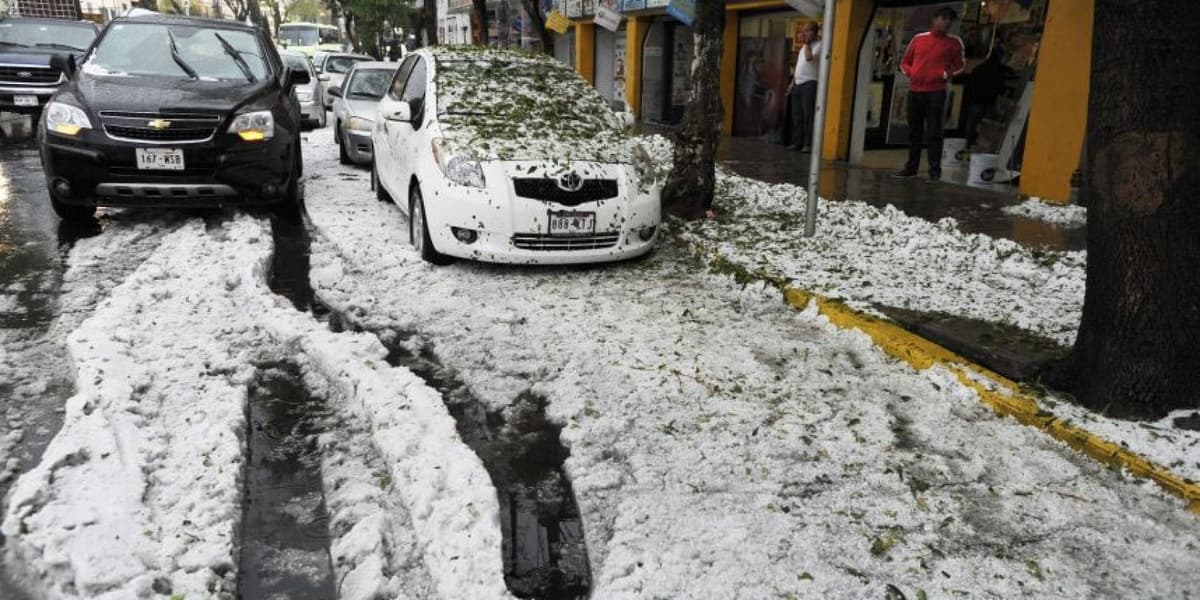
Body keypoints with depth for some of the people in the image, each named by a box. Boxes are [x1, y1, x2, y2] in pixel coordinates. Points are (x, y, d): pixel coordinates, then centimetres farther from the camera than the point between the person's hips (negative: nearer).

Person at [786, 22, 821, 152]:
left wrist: (807, 43, -10)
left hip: (809, 83, -8)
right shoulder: (804, 46, 21)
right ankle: (797, 142, 10)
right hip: (798, 83, 8)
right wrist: (792, 82, 19)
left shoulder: (819, 45, -6)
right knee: (796, 115, 6)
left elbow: (809, 57, -24)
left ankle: (808, 144, -9)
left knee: (808, 115, -9)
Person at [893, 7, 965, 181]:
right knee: (914, 131, 8)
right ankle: (911, 167, 17)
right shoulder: (918, 39, 10)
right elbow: (905, 62, 18)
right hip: (915, 91, 3)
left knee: (934, 132, -7)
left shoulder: (954, 42, 4)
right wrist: (910, 73, -2)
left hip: (936, 92, -3)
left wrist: (945, 75, -6)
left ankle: (935, 170, -5)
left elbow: (960, 65, 11)